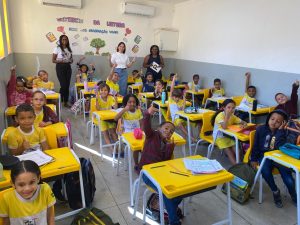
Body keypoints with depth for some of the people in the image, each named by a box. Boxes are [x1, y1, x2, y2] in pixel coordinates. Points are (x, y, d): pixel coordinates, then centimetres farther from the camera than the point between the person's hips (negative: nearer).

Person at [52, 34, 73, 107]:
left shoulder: (69, 49, 13)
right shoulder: (57, 48, -2)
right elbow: (53, 60, -4)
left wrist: (71, 60, -3)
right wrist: (61, 61, -19)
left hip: (68, 67, 5)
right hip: (60, 67, -5)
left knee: (67, 85, 3)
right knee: (63, 85, -11)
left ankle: (66, 102, 12)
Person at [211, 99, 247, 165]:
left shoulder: (232, 116, 0)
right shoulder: (220, 115, -22)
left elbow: (243, 122, 0)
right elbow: (224, 127, -35)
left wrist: (244, 124, -24)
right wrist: (227, 115, -34)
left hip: (228, 136, 7)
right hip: (219, 137, -6)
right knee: (228, 150, -19)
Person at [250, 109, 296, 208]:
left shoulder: (282, 132, -4)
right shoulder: (261, 129, -3)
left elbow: (279, 147, -23)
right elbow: (256, 146, 4)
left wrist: (280, 130, -23)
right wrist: (254, 159, 1)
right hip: (264, 156, 0)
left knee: (288, 176, -21)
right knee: (265, 171, -30)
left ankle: (294, 197, 10)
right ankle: (275, 191, -2)